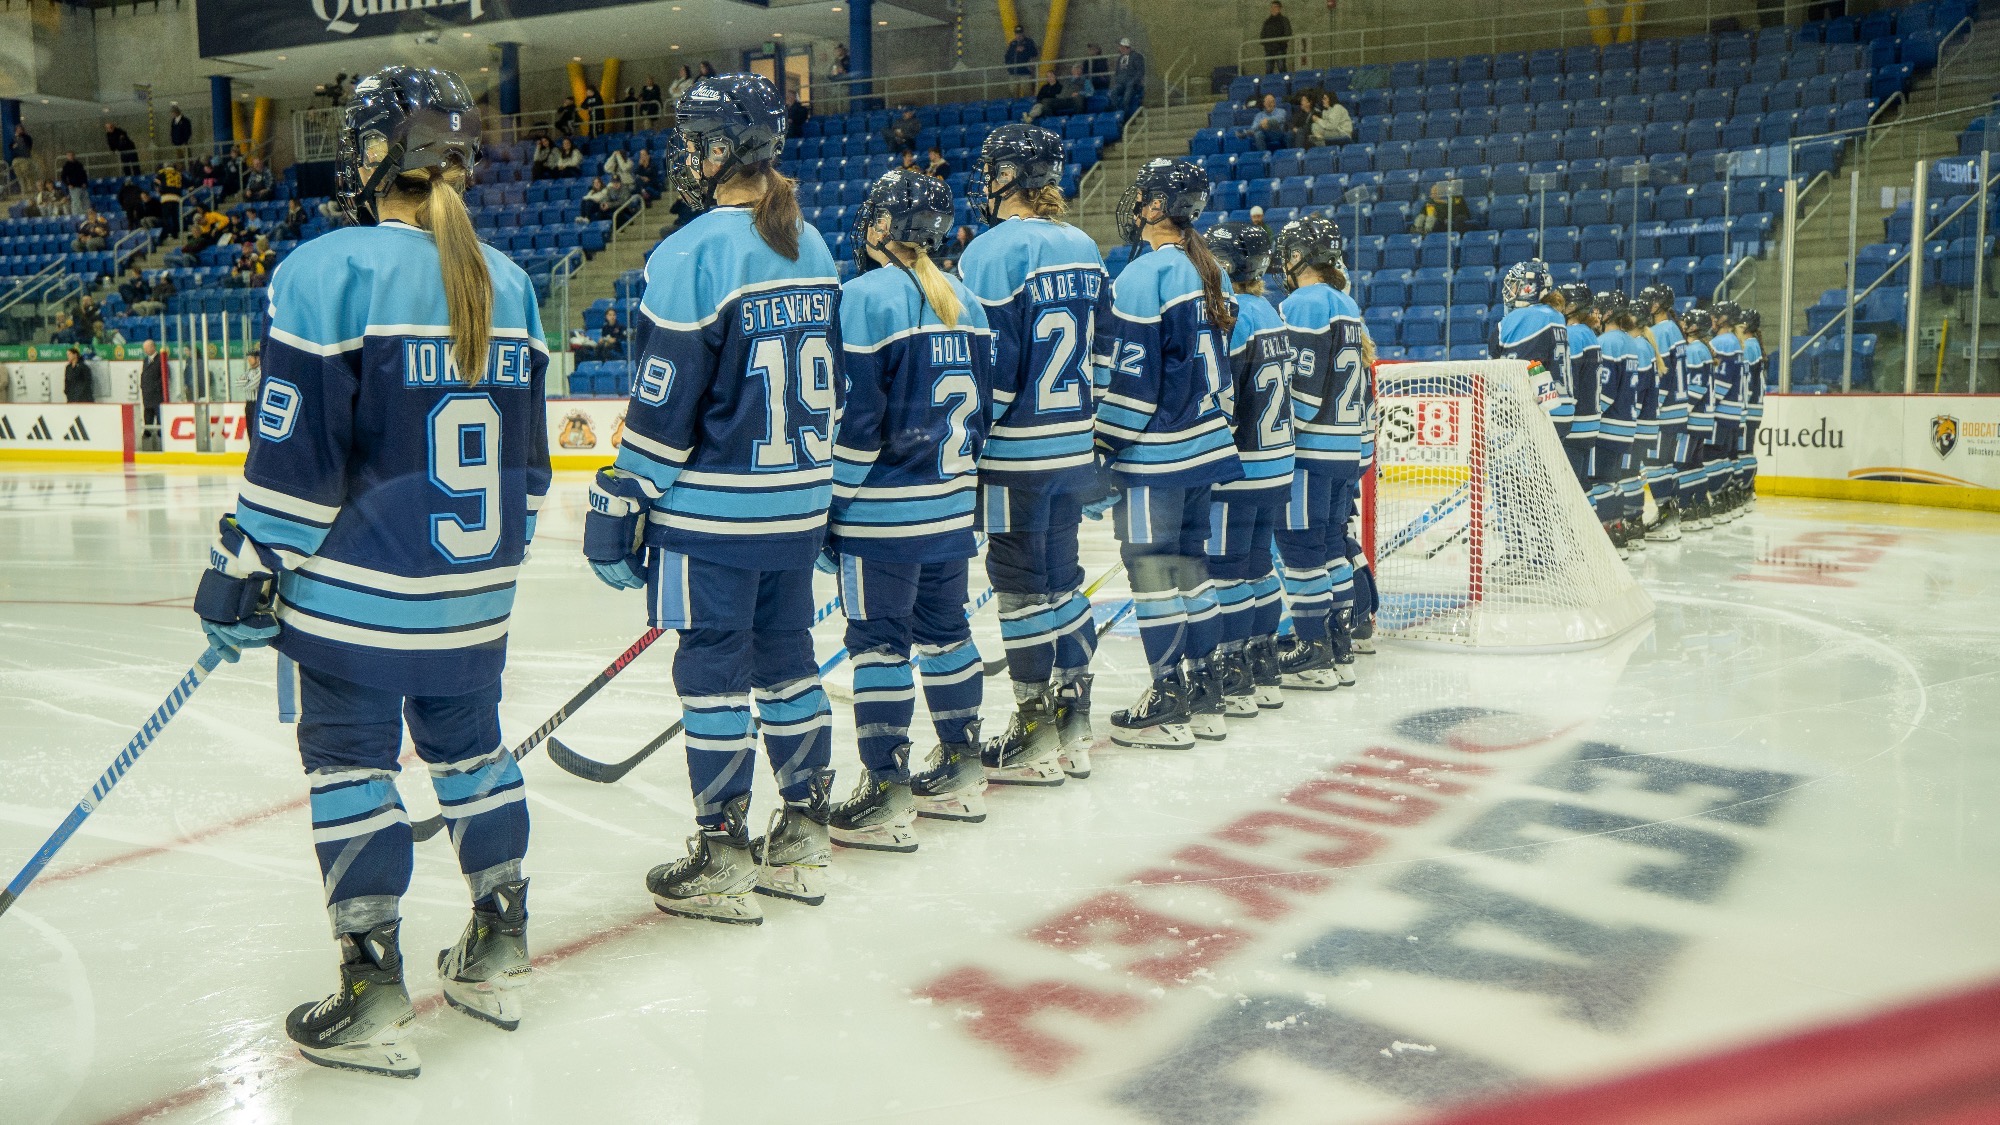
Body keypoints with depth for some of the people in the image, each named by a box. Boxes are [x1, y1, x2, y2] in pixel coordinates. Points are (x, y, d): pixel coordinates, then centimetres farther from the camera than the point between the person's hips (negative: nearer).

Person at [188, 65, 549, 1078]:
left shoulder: (327, 273, -12)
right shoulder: (508, 282, 6)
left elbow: (295, 452, -14)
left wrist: (242, 575, -6)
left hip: (359, 589, -6)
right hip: (474, 595, 6)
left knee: (349, 763, 5)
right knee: (470, 744, 17)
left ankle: (373, 1000, 9)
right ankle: (498, 955, 27)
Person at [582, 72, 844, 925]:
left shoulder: (693, 254, -15)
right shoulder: (814, 250, 9)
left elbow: (663, 407, -16)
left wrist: (617, 512, -9)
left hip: (712, 511, -7)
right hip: (800, 504, 7)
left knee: (713, 670, 2)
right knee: (786, 658, 15)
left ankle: (722, 862, 11)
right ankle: (801, 844, 23)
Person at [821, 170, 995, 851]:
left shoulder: (867, 296, -13)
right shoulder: (964, 301, 10)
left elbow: (854, 417, -16)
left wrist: (832, 512, -9)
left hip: (884, 513, -7)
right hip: (952, 507, 8)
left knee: (879, 643, -1)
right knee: (946, 629, 17)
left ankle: (888, 797, 2)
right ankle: (963, 765, 28)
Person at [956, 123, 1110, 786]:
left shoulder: (993, 251, -14)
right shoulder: (1084, 248, 9)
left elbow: (985, 367, -18)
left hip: (1016, 456, -7)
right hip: (1076, 449, 7)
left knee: (1022, 588, 1)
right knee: (1061, 576, 15)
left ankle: (1035, 738, 10)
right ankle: (1074, 724, 23)